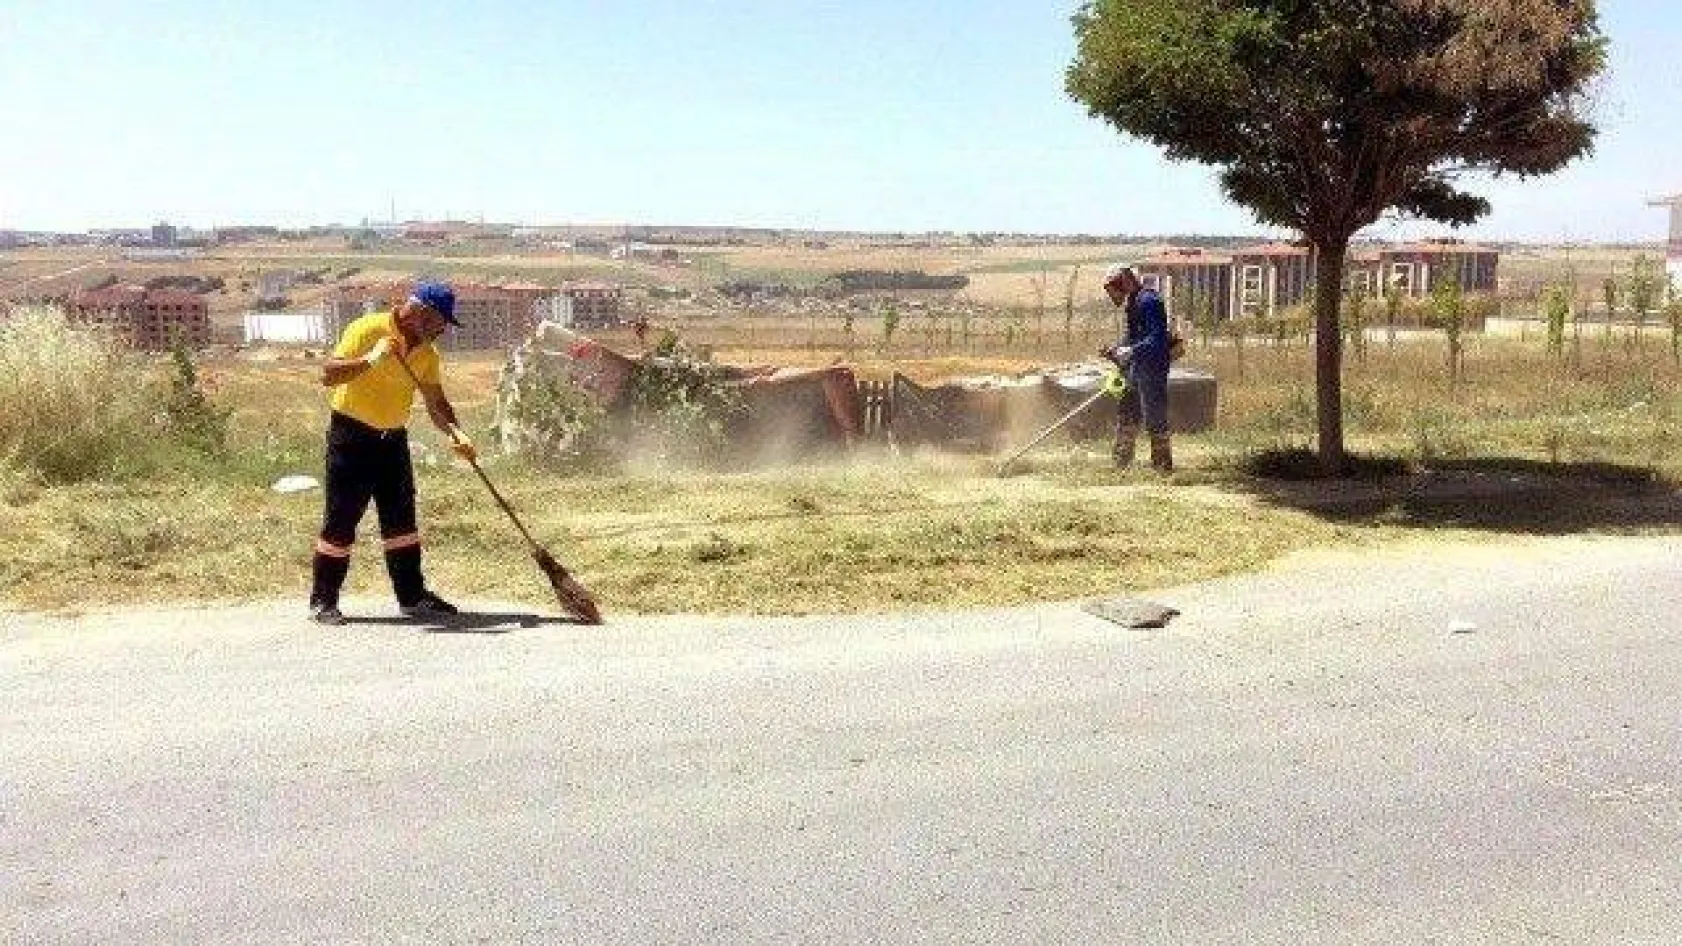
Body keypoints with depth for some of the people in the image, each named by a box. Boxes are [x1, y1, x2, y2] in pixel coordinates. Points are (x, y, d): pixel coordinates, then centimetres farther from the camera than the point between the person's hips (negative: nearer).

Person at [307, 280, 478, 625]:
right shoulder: (368, 329, -16)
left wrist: (455, 433, -13)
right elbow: (328, 375, -23)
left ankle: (413, 596, 17)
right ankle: (323, 601, 6)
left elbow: (436, 402, 4)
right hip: (352, 434, -7)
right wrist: (370, 361, -36)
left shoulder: (426, 352, 4)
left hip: (393, 438, 7)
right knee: (341, 519, -3)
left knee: (401, 517, 9)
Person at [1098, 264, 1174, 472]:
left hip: (1152, 370, -10)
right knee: (1126, 418, 15)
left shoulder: (1148, 301, -16)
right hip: (1137, 371, 10)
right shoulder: (1133, 304, 15)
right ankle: (1121, 463, 24)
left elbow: (1158, 338, -24)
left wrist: (1131, 352, -30)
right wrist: (1115, 350, 10)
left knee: (1154, 420, -5)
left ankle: (1164, 464, 3)